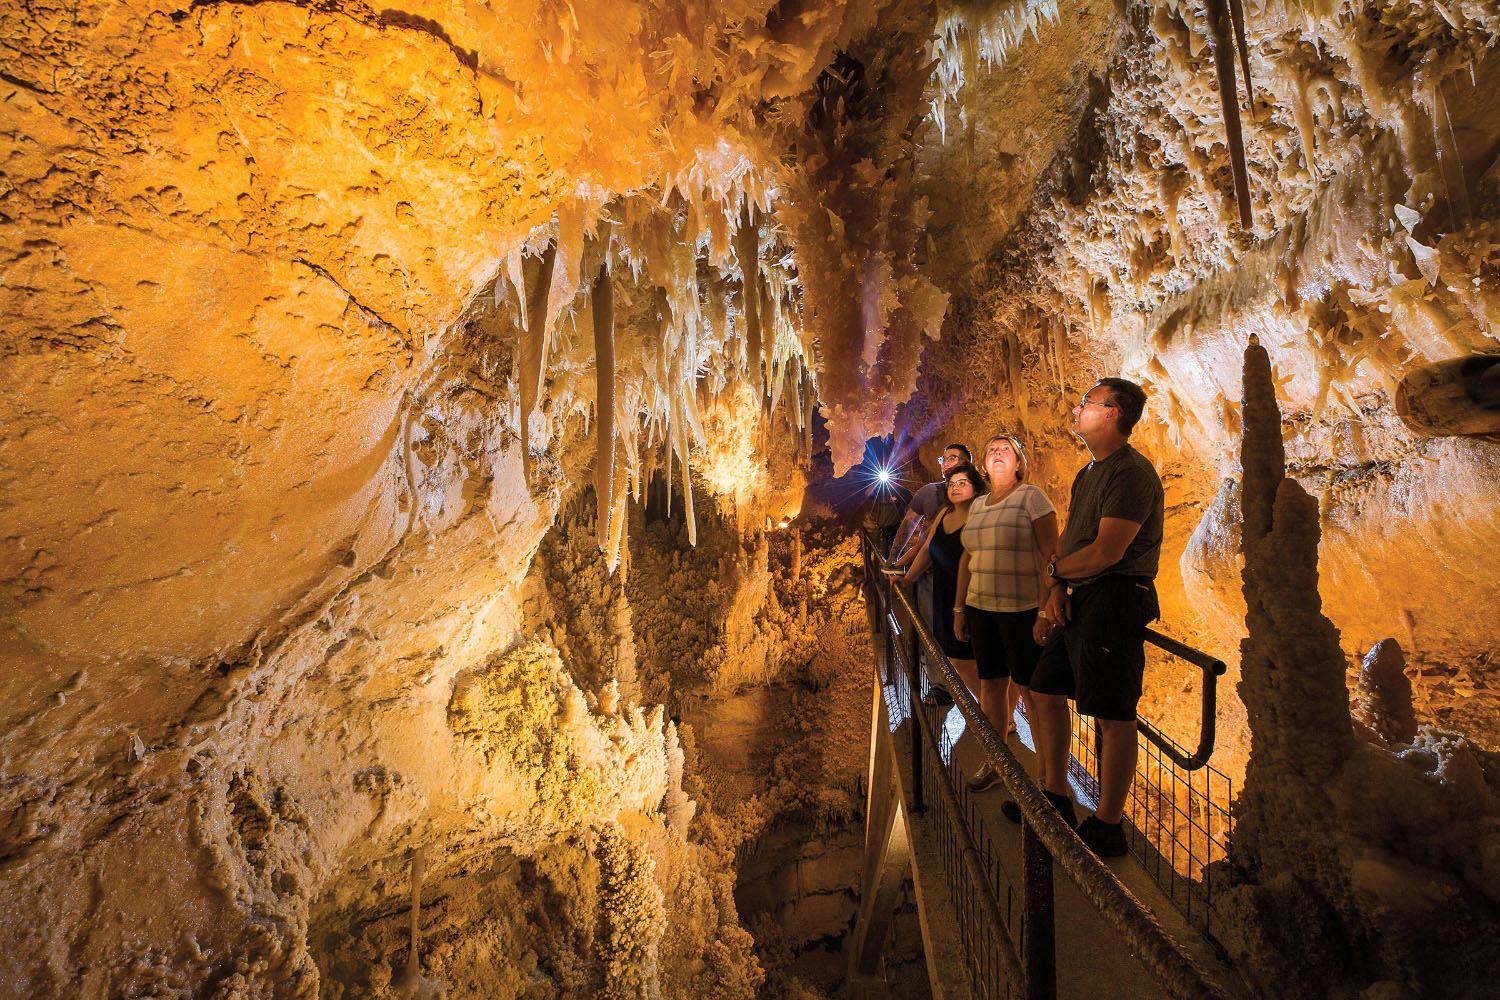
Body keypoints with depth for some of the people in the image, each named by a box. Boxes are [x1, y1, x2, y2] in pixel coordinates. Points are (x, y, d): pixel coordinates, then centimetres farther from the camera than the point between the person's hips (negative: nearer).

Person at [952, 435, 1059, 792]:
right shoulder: (977, 505, 14)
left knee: (1030, 689, 0)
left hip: (1023, 609, -6)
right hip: (981, 608, 6)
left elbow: (1051, 555, -11)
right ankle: (995, 761, 25)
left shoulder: (1031, 497, -5)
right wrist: (959, 607, 16)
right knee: (990, 684, 11)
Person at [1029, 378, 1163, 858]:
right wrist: (1057, 588, 0)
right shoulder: (1088, 473, 17)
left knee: (1113, 714, -2)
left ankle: (1107, 827, 11)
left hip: (1115, 600, -10)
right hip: (1081, 599, 10)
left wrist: (1055, 570, -4)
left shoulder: (1132, 472, -15)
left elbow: (1105, 553, -21)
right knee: (1045, 689, 14)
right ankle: (1056, 797, 27)